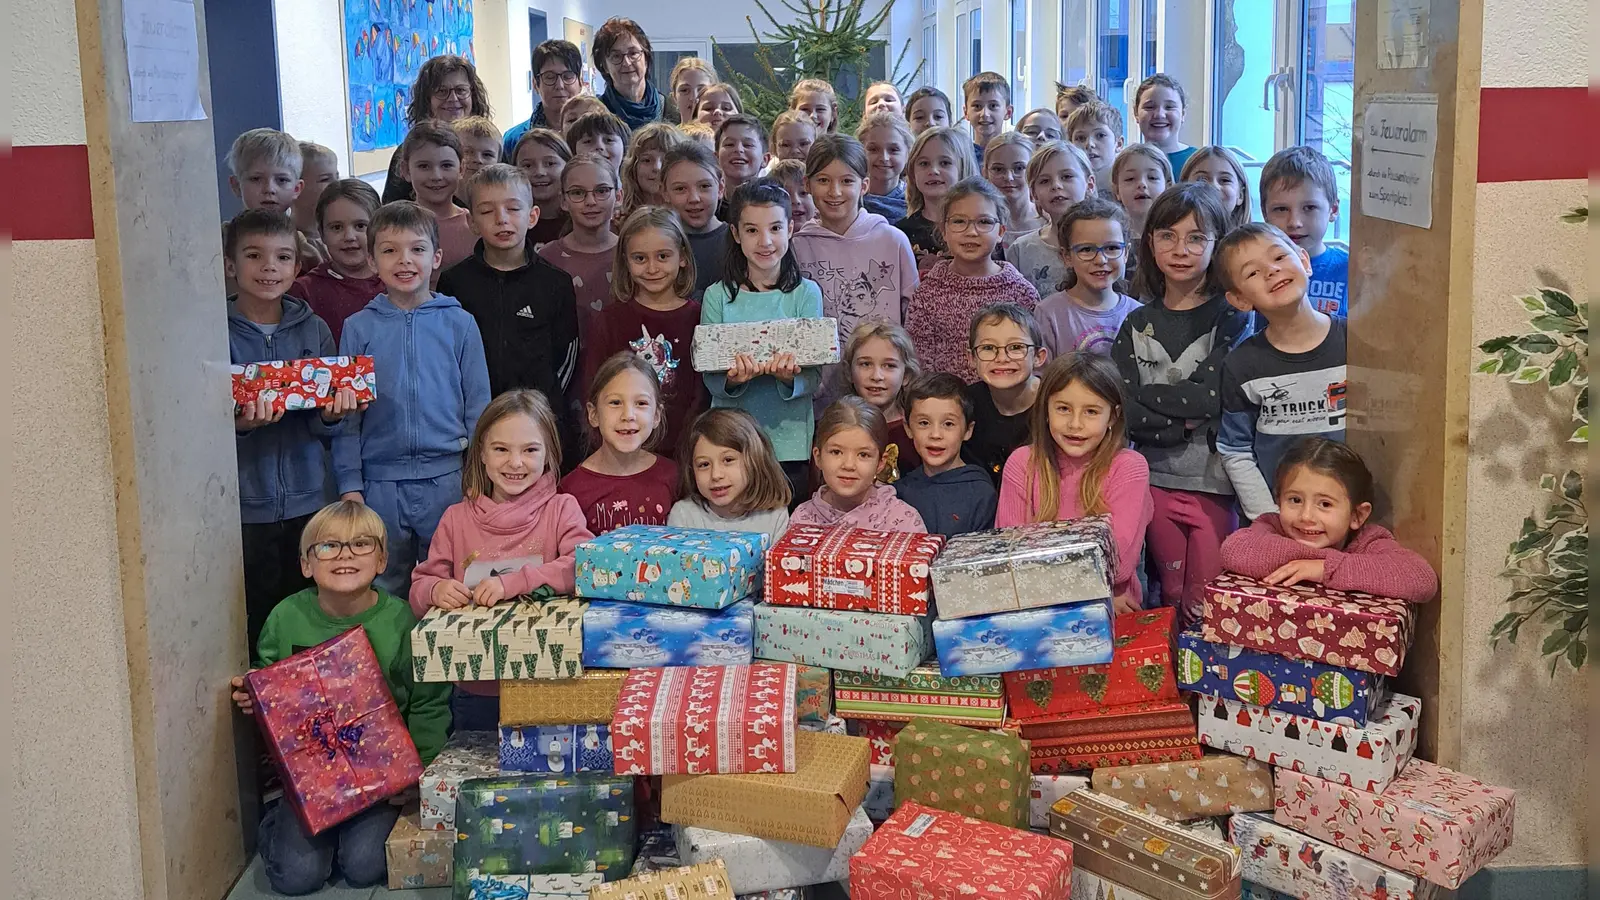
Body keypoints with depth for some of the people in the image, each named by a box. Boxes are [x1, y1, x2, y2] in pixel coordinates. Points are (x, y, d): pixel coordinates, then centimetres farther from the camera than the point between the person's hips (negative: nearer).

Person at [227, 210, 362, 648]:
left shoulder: (313, 330, 6)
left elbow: (326, 427, 6)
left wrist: (331, 414, -17)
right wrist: (239, 424, -26)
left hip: (308, 502, 3)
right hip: (244, 508, -2)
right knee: (254, 627, -1)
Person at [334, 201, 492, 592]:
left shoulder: (459, 323, 2)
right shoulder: (358, 328, 4)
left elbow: (478, 403, 5)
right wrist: (349, 485, 1)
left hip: (449, 480, -1)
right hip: (381, 483, 1)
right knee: (384, 592, 12)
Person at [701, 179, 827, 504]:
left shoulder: (806, 293, 0)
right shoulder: (718, 296, 2)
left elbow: (814, 377, -3)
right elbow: (710, 379, -1)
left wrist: (790, 377, -25)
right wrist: (733, 378, -23)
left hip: (790, 442, 0)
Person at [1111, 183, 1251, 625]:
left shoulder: (1230, 317, -2)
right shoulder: (1138, 324, 7)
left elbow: (1213, 395, -15)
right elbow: (1124, 411, -4)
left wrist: (1145, 395, -8)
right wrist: (1186, 424, -14)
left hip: (1214, 480, -3)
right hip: (1157, 477, 3)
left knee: (1207, 603, -1)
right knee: (1172, 596, 11)